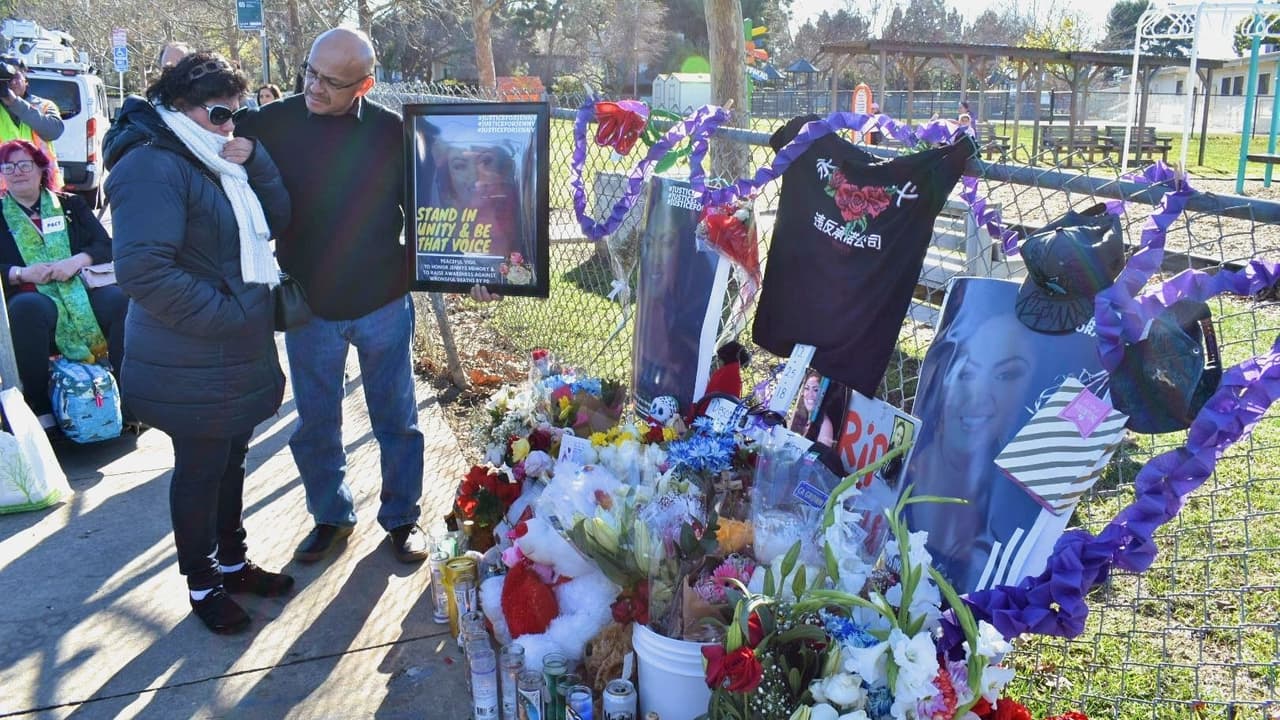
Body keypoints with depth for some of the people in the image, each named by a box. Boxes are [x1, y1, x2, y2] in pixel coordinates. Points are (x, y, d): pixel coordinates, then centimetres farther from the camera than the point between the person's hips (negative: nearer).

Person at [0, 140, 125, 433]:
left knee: (121, 299, -30)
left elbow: (105, 245, 8)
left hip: (82, 293, 2)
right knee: (27, 309, -38)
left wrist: (77, 260, -11)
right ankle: (40, 410, -32)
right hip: (33, 299, -2)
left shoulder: (70, 205, 17)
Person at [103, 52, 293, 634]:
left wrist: (254, 161, -6)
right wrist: (223, 312, -21)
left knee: (231, 460, 20)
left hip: (239, 355, 9)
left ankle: (232, 562, 38)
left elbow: (277, 219, 9)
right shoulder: (153, 166, -19)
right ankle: (201, 583, 26)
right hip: (193, 368, -9)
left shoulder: (214, 159, 11)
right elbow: (142, 269, -28)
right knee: (200, 470, 7)